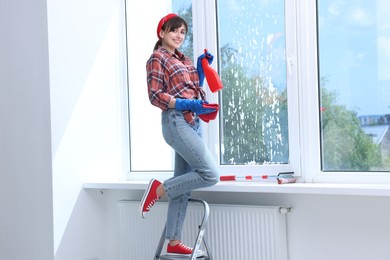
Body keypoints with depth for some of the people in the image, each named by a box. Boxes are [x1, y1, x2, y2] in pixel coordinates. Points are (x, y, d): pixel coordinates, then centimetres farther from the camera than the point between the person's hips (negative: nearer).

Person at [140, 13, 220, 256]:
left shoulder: (184, 60, 20)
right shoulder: (157, 58, -2)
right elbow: (155, 95, -11)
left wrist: (202, 68, 11)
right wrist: (189, 105, -19)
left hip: (193, 122, 8)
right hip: (176, 122, -8)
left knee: (183, 185, 7)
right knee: (210, 174, -16)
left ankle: (174, 242, 12)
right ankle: (158, 188, -2)